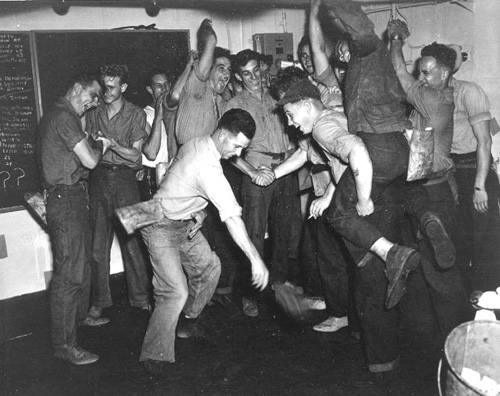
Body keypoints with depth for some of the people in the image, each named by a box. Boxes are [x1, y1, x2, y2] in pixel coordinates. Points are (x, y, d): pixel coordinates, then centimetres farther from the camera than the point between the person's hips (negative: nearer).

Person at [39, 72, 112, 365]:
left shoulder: (60, 116, 19)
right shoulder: (64, 117, -14)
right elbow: (89, 160, -20)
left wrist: (95, 145, 7)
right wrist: (101, 146, 0)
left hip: (74, 197, 11)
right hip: (66, 198, -11)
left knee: (83, 261, 21)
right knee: (70, 271, -9)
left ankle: (79, 316, 39)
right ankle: (64, 343, -3)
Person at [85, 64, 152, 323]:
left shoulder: (136, 114, 4)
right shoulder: (94, 113, 12)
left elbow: (135, 154, -3)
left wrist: (113, 145, -17)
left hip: (125, 178, -2)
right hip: (99, 177, 2)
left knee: (131, 239, -2)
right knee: (98, 242, 2)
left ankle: (140, 297, 10)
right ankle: (99, 300, 12)